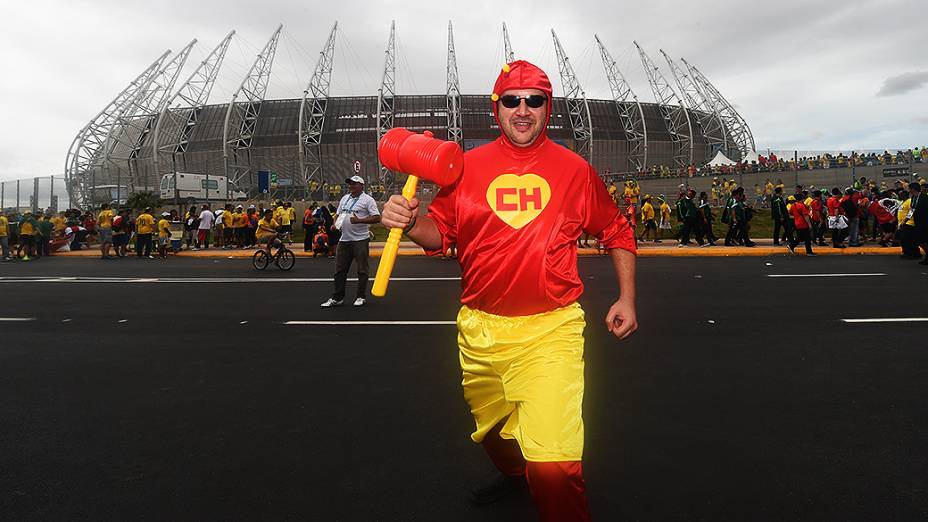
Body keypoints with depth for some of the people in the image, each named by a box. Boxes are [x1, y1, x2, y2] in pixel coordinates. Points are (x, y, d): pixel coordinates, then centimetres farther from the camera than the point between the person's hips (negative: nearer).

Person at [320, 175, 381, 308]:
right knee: (340, 269, 7)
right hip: (344, 239, 6)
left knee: (362, 270, 1)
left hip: (360, 240, -6)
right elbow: (338, 214, 26)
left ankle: (361, 297, 12)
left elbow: (377, 218, -14)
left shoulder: (367, 200, -5)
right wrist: (335, 224, 5)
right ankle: (337, 298, 14)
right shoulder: (344, 198, 17)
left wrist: (359, 220, -22)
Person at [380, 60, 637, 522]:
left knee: (553, 464, -18)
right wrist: (410, 224, -16)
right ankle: (515, 476, 57)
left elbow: (618, 232, 11)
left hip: (551, 328, -2)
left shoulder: (575, 169, 2)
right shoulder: (467, 166, 3)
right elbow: (440, 232, 6)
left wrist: (627, 299, 6)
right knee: (493, 433, 25)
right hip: (480, 329, 3)